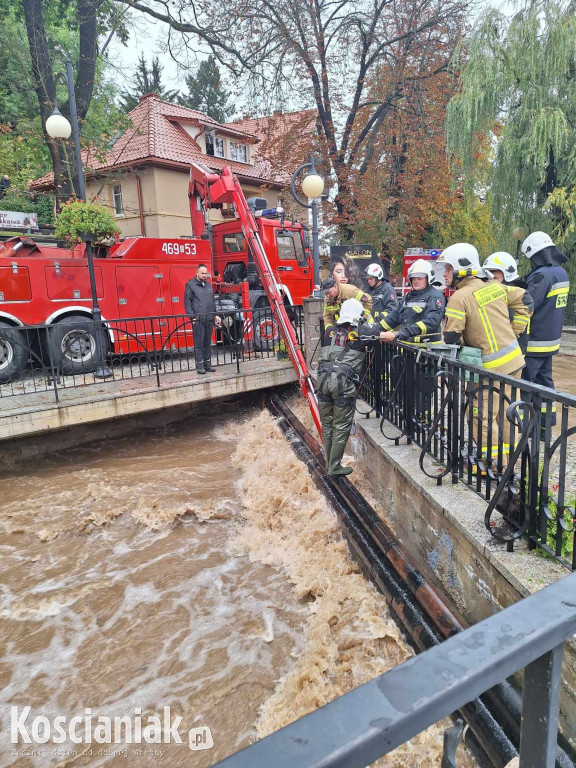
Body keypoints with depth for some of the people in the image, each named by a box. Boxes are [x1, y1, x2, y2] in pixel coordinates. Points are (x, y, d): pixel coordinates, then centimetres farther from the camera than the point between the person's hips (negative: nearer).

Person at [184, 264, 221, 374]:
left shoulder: (208, 285, 19)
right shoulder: (190, 285, 0)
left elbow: (213, 302, 25)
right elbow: (187, 303, -4)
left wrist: (216, 315, 18)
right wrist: (192, 317, -12)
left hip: (209, 319, 6)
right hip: (198, 320, -6)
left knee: (207, 343, 9)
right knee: (199, 343, -4)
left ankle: (207, 363, 16)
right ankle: (199, 365, 0)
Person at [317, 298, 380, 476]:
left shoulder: (330, 332, 16)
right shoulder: (360, 333, 4)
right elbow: (379, 329, 12)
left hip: (323, 379, 5)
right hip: (344, 382, -5)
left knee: (327, 424, 16)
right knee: (341, 427, 7)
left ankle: (329, 464, 27)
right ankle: (334, 467, 13)